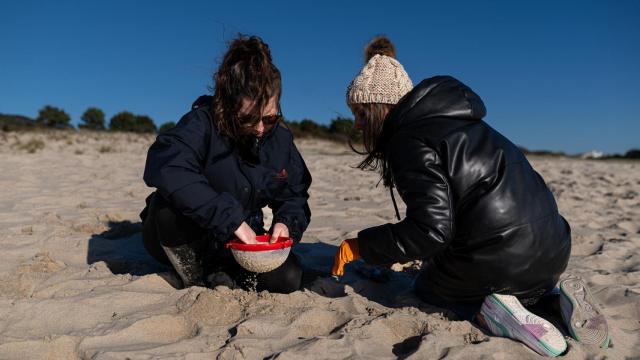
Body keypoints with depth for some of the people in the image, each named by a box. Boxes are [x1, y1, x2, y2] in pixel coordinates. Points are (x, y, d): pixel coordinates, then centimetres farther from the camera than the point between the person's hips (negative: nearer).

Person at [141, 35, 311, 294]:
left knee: (287, 278, -20)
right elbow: (164, 167, -44)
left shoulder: (280, 138, -7)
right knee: (173, 202, -36)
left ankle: (219, 274, 6)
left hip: (235, 244, 3)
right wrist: (232, 219, -45)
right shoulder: (202, 123, -23)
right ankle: (194, 281, -9)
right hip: (177, 241, -3)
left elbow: (295, 196, 3)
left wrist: (287, 222, -21)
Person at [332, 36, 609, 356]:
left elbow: (431, 229, -21)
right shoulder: (449, 121, 15)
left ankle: (489, 311, -7)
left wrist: (361, 245, -9)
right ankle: (553, 291, 11)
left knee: (426, 289, 22)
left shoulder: (410, 138, -14)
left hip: (497, 256, -8)